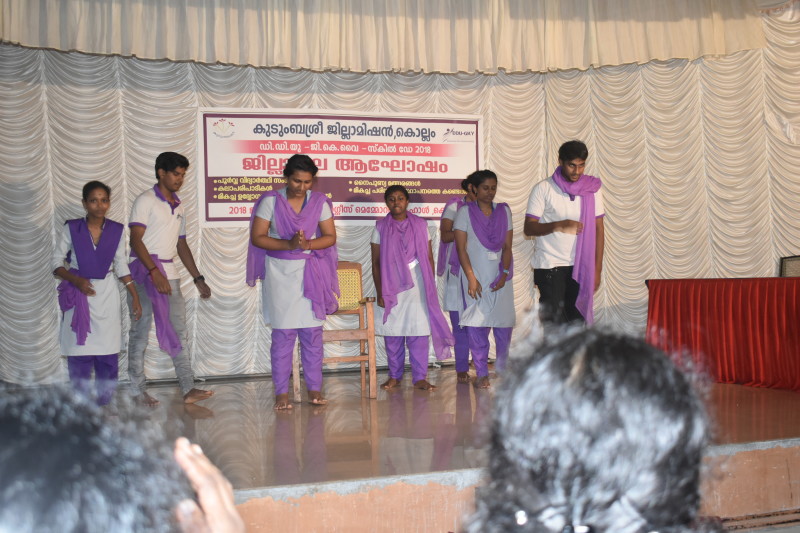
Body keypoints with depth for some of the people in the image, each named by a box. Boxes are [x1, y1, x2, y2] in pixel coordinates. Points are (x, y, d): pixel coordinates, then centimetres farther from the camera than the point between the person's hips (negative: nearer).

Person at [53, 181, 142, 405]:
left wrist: (135, 296, 7)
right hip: (79, 294, -2)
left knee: (108, 355, 1)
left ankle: (103, 404, 13)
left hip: (107, 294, 2)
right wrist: (76, 280, -16)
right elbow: (57, 262, 0)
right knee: (80, 355, -3)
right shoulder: (71, 228, -4)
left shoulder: (117, 230, 3)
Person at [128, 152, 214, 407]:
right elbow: (136, 240, -14)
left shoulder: (178, 206, 18)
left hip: (169, 273, 7)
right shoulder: (146, 201, -5)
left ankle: (188, 388, 1)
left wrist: (198, 278, 17)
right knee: (141, 331, -1)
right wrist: (154, 272, -24)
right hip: (144, 271, -7)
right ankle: (137, 390, 6)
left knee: (178, 332, 2)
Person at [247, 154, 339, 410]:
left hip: (311, 273, 2)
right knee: (283, 334, -1)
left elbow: (330, 237, 2)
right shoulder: (271, 201, -3)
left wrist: (307, 244, -17)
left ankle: (314, 388, 13)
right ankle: (281, 392, 6)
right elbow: (258, 237, -7)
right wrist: (289, 244, -20)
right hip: (280, 274, -2)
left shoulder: (319, 201, 4)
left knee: (313, 333, 3)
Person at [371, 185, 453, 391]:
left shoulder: (420, 225, 6)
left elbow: (429, 258, 8)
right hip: (391, 287, 0)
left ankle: (419, 378, 2)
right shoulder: (381, 228, 4)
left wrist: (431, 286, 3)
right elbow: (376, 263, 3)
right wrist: (380, 293, -2)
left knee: (419, 333, -4)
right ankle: (394, 376, 16)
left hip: (417, 287, 0)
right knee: (392, 334, 3)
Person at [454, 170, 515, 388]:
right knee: (477, 326, -4)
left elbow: (507, 247, 7)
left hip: (500, 277, 3)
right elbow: (461, 248, -3)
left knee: (504, 325, 0)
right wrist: (472, 278, -11)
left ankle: (505, 370, 15)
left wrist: (504, 274, -7)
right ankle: (481, 374, 3)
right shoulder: (465, 212, 2)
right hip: (476, 276, -2)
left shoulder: (503, 211, 11)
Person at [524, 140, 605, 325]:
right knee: (554, 325, -6)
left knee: (579, 322, 0)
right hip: (550, 267, -3)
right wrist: (558, 226, -24)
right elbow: (529, 228, -6)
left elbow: (598, 229, 7)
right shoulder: (543, 189, -2)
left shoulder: (592, 189, 7)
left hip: (581, 268, 3)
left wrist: (597, 268, 1)